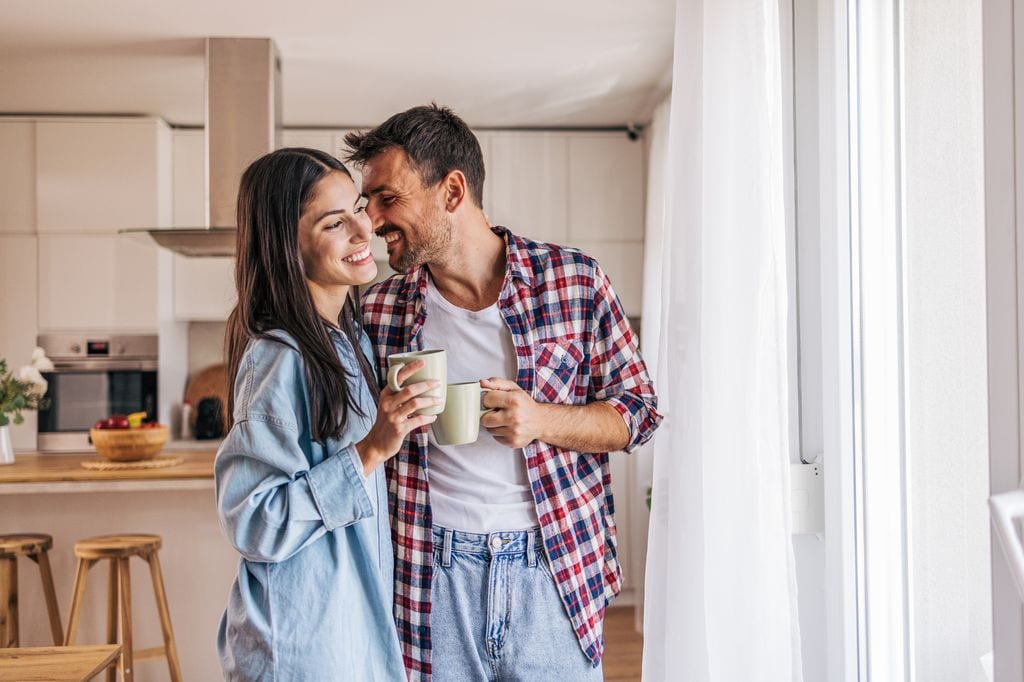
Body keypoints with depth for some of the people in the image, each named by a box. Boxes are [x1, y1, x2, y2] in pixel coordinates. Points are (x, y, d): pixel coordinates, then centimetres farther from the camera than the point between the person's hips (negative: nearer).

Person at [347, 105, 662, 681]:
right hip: (434, 578, 1)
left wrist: (543, 420, -16)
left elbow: (638, 412, 1)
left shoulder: (575, 281, -4)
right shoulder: (378, 310, 2)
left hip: (553, 572, -1)